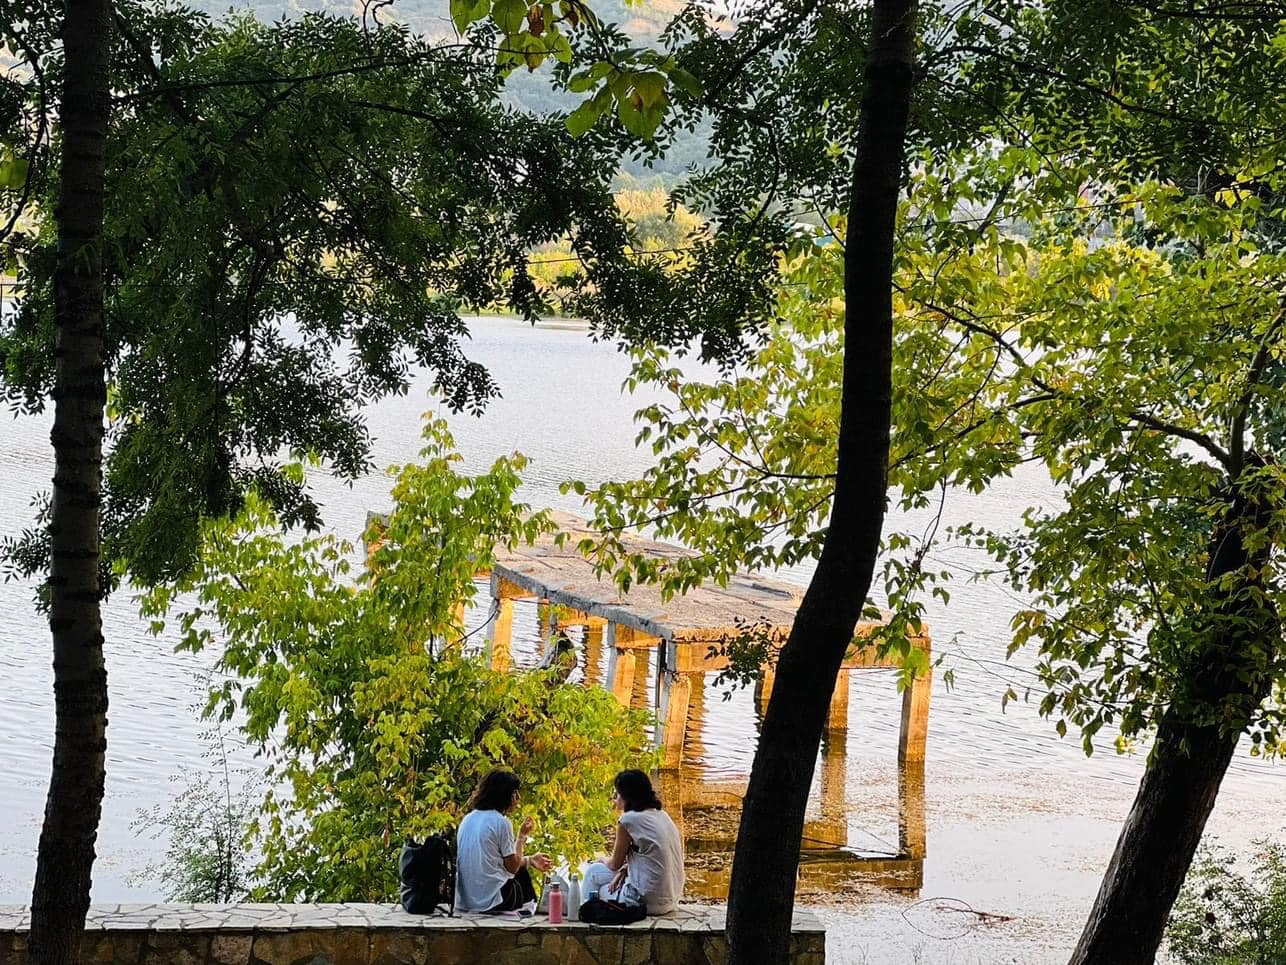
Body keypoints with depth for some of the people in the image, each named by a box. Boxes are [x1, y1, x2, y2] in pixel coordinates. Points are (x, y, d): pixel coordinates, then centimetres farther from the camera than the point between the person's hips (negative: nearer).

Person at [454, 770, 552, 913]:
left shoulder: (468, 819, 11)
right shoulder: (501, 822, -11)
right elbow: (513, 867, -7)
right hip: (490, 900, -7)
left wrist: (529, 860, 23)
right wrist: (522, 836, 3)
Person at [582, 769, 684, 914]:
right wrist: (625, 869, 4)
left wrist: (602, 861, 20)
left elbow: (615, 864, -1)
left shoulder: (628, 820, -13)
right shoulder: (661, 814, 9)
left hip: (650, 902, -8)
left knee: (593, 872, 13)